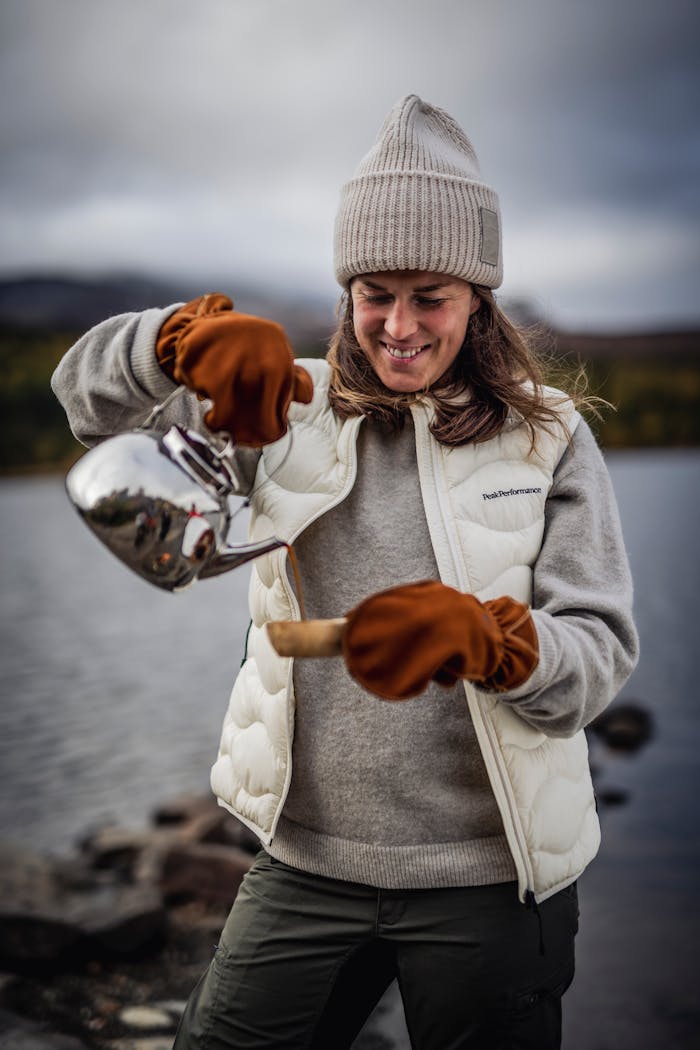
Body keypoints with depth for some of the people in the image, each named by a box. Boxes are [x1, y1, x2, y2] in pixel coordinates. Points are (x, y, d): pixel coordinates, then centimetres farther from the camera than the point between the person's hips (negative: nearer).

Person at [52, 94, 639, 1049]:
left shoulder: (547, 439, -3)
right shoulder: (294, 413, 2)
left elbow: (600, 652, -10)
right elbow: (90, 398, -1)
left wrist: (483, 637, -31)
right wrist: (189, 337, -22)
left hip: (487, 880, -1)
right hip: (307, 862, 2)